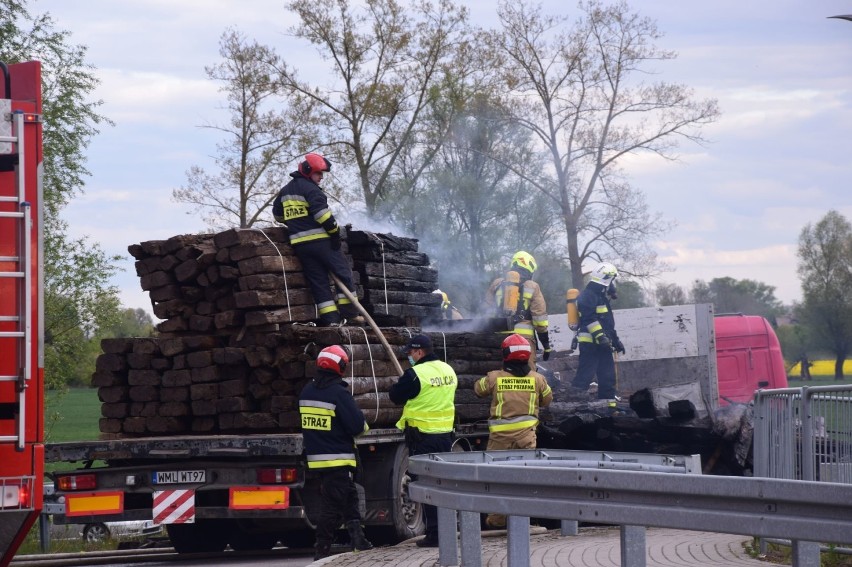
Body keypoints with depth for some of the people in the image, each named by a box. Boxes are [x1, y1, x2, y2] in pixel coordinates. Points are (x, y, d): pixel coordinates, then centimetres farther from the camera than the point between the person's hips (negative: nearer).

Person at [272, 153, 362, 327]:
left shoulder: (285, 191, 16)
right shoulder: (310, 189, -10)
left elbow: (277, 214, 26)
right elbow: (322, 213, -20)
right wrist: (335, 232, -13)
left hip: (299, 244, 7)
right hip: (320, 240, -7)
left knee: (318, 281, 7)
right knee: (343, 273, 3)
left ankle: (331, 318, -1)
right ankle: (349, 312, -1)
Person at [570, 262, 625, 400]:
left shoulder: (601, 297, 23)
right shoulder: (589, 295, -11)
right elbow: (589, 319, -22)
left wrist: (615, 340, 29)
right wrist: (600, 336, -27)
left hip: (602, 345, 10)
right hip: (590, 343, -10)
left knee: (607, 377, 12)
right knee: (585, 375, -15)